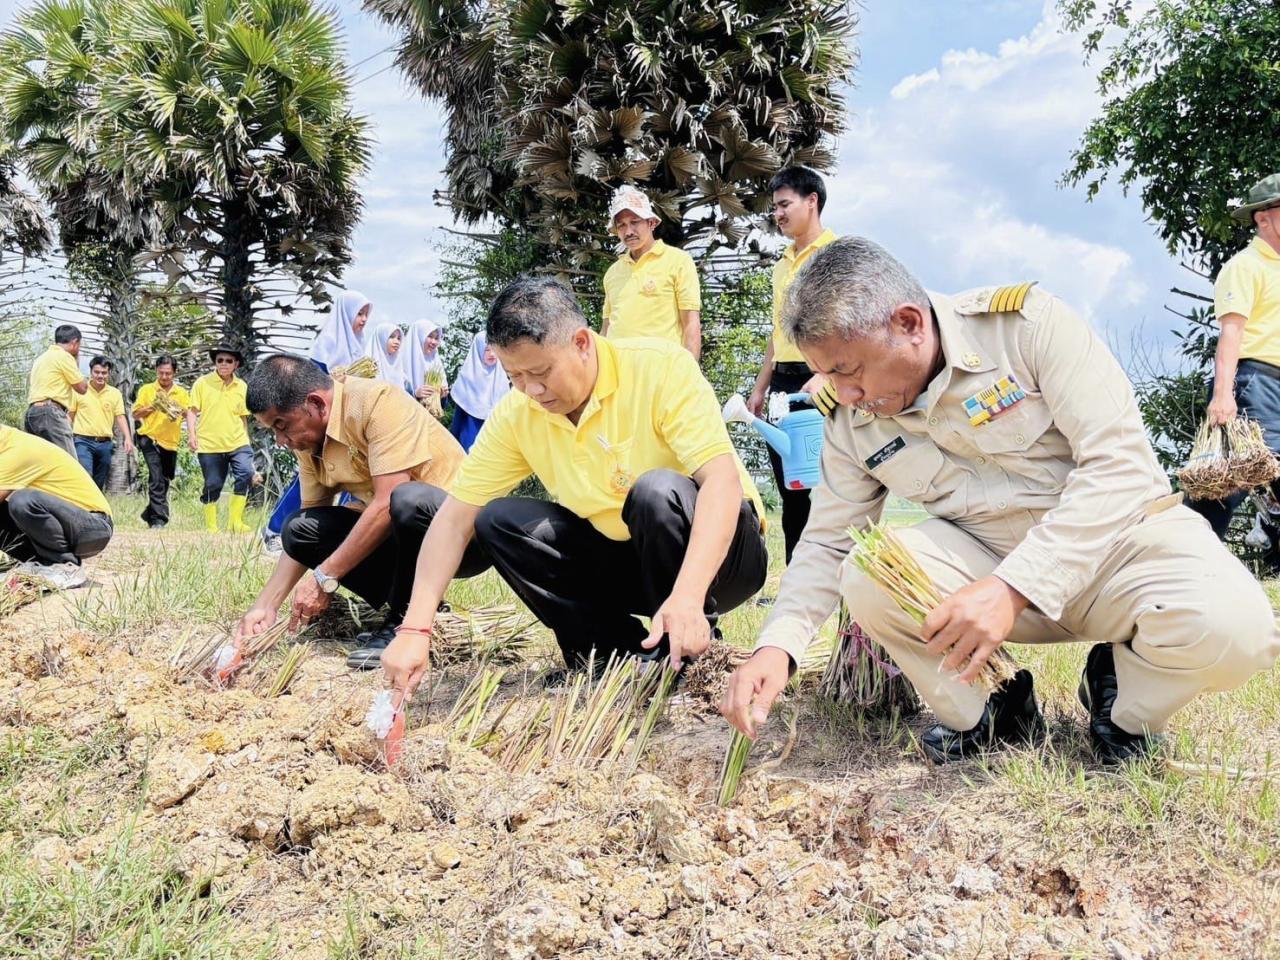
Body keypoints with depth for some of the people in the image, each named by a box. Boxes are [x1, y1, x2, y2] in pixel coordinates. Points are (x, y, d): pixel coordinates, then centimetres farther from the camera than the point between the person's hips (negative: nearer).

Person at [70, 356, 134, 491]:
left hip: (105, 444, 3)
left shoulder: (115, 393, 7)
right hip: (83, 441, -3)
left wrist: (128, 438, -7)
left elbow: (120, 417, 6)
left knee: (99, 483, 8)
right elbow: (70, 416, 6)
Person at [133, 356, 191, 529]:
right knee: (156, 479, -17)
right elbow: (135, 415, 3)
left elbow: (189, 415, 6)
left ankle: (149, 514, 31)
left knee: (165, 480, 13)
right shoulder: (146, 389, 1)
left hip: (171, 442, 4)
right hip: (150, 438, -4)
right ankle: (159, 518, -18)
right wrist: (152, 407, -13)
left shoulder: (182, 393, 8)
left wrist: (182, 411, -15)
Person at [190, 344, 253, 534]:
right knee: (212, 486, 3)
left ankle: (235, 520, -8)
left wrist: (246, 442, 18)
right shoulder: (202, 383, 0)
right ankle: (211, 526, 19)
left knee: (246, 473, -19)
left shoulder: (241, 387, 8)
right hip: (209, 445, -2)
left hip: (237, 443, 2)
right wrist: (192, 435, -11)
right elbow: (193, 411, 1)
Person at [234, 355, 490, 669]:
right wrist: (266, 605, 1)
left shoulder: (378, 401, -21)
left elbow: (387, 504, -28)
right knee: (299, 528, -5)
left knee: (408, 500, -38)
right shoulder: (310, 442, 3)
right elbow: (305, 537, 10)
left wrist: (324, 578, -23)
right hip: (402, 535, 8)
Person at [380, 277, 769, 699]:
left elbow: (723, 481, -32)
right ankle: (623, 649, -7)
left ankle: (681, 657, -13)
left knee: (658, 491, -35)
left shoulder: (662, 367, -23)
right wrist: (415, 630, -20)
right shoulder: (516, 414, -9)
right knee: (498, 521, -12)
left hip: (715, 553, -5)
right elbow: (455, 517, -9)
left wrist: (687, 596, -46)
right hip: (621, 557, 5)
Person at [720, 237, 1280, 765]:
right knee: (867, 577, -26)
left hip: (1119, 534, -2)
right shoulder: (852, 421, -3)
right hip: (983, 561, 3)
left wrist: (1011, 588, -32)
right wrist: (777, 646, -16)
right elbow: (826, 543, 3)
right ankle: (985, 711, 0)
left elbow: (1120, 462, -22)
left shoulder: (1026, 322, -17)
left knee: (1235, 628, -33)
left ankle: (1123, 701, 2)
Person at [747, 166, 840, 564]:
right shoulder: (782, 265, 20)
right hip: (784, 383, 8)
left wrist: (824, 376, -25)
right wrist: (761, 388, 20)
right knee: (790, 486, 9)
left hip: (820, 381, -8)